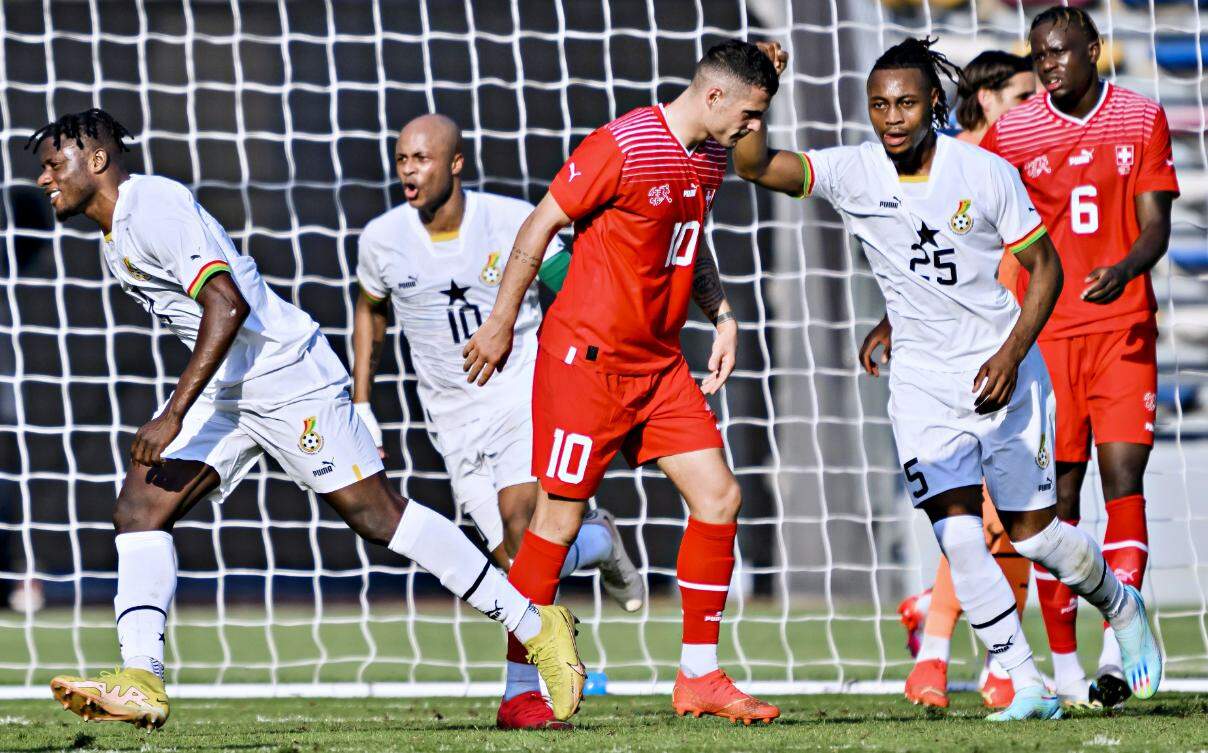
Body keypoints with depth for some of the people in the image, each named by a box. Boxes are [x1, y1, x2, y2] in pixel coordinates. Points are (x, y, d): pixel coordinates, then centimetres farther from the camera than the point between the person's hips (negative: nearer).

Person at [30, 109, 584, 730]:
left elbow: (228, 304, -26)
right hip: (225, 394, 10)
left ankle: (536, 627, 2)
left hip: (286, 375, -10)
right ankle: (140, 684, -13)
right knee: (139, 507, -5)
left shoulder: (152, 207, -16)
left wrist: (174, 414, -29)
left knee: (378, 516, -6)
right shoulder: (116, 241, 15)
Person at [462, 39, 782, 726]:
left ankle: (699, 676, 8)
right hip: (587, 354, -8)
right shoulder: (624, 145, -17)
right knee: (560, 516, -4)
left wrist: (723, 317, 10)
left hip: (661, 361, 8)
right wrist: (501, 324, -8)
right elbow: (542, 225, -12)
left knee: (719, 496, 0)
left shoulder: (711, 159, 9)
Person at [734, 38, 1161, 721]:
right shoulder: (853, 173, -8)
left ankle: (1123, 606, 36)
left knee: (1031, 530, 6)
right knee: (958, 536, -13)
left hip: (1003, 373, -1)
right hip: (923, 381, 1)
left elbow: (1045, 267, -3)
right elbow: (754, 165, -17)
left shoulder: (987, 173, -11)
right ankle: (1028, 685, -5)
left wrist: (1011, 354, -14)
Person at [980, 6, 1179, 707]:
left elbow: (1155, 227, 1)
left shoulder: (1142, 119, 4)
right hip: (1045, 332, 0)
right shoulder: (1010, 134, 3)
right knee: (1057, 496, -2)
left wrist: (1123, 269, -21)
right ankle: (1064, 664, 4)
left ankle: (1115, 651, -15)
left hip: (1124, 328, 0)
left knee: (1124, 477, -11)